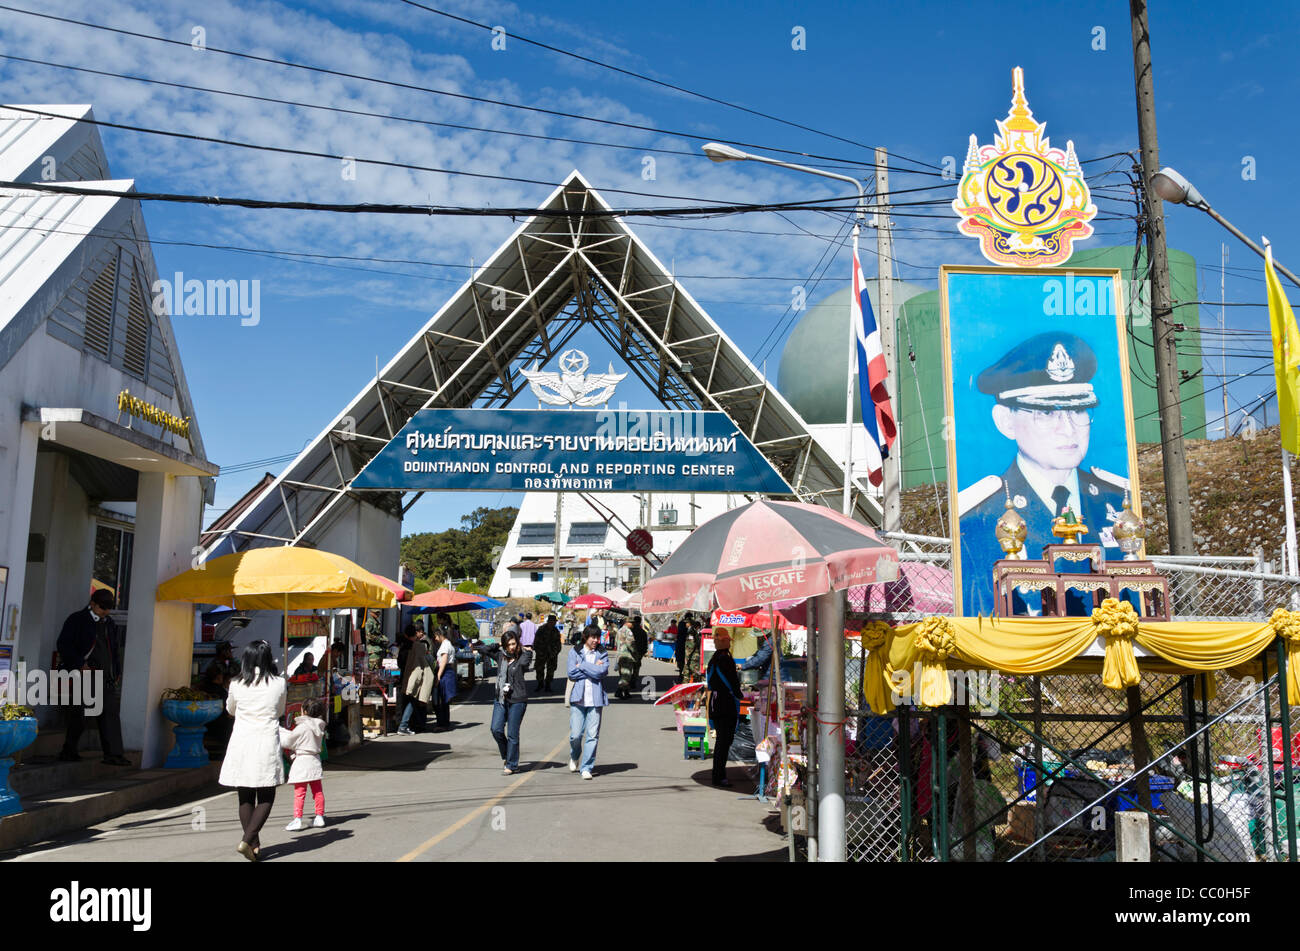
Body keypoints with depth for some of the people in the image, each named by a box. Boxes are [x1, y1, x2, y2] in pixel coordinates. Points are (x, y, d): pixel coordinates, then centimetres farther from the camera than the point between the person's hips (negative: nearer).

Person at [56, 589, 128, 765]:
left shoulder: (109, 624, 18)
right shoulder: (77, 620, 0)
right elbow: (64, 645, -6)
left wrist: (117, 672, 16)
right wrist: (80, 665, -14)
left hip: (105, 678, 5)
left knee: (110, 714, -2)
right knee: (78, 716, 0)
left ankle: (113, 754, -4)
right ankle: (69, 751, 16)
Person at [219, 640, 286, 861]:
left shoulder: (237, 684, 1)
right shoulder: (278, 683, -2)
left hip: (241, 742, 2)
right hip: (266, 743, -2)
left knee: (245, 797, 11)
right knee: (266, 798, 6)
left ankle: (254, 845, 16)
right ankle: (247, 840, -9)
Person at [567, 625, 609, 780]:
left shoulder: (602, 654, 11)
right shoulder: (574, 652, 9)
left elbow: (602, 671, -7)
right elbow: (572, 673, -4)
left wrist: (582, 666, -4)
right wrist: (593, 668, -5)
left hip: (595, 698, 1)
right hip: (578, 698, -1)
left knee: (593, 735, -4)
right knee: (576, 734, -3)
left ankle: (587, 768, 6)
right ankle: (574, 757, 28)